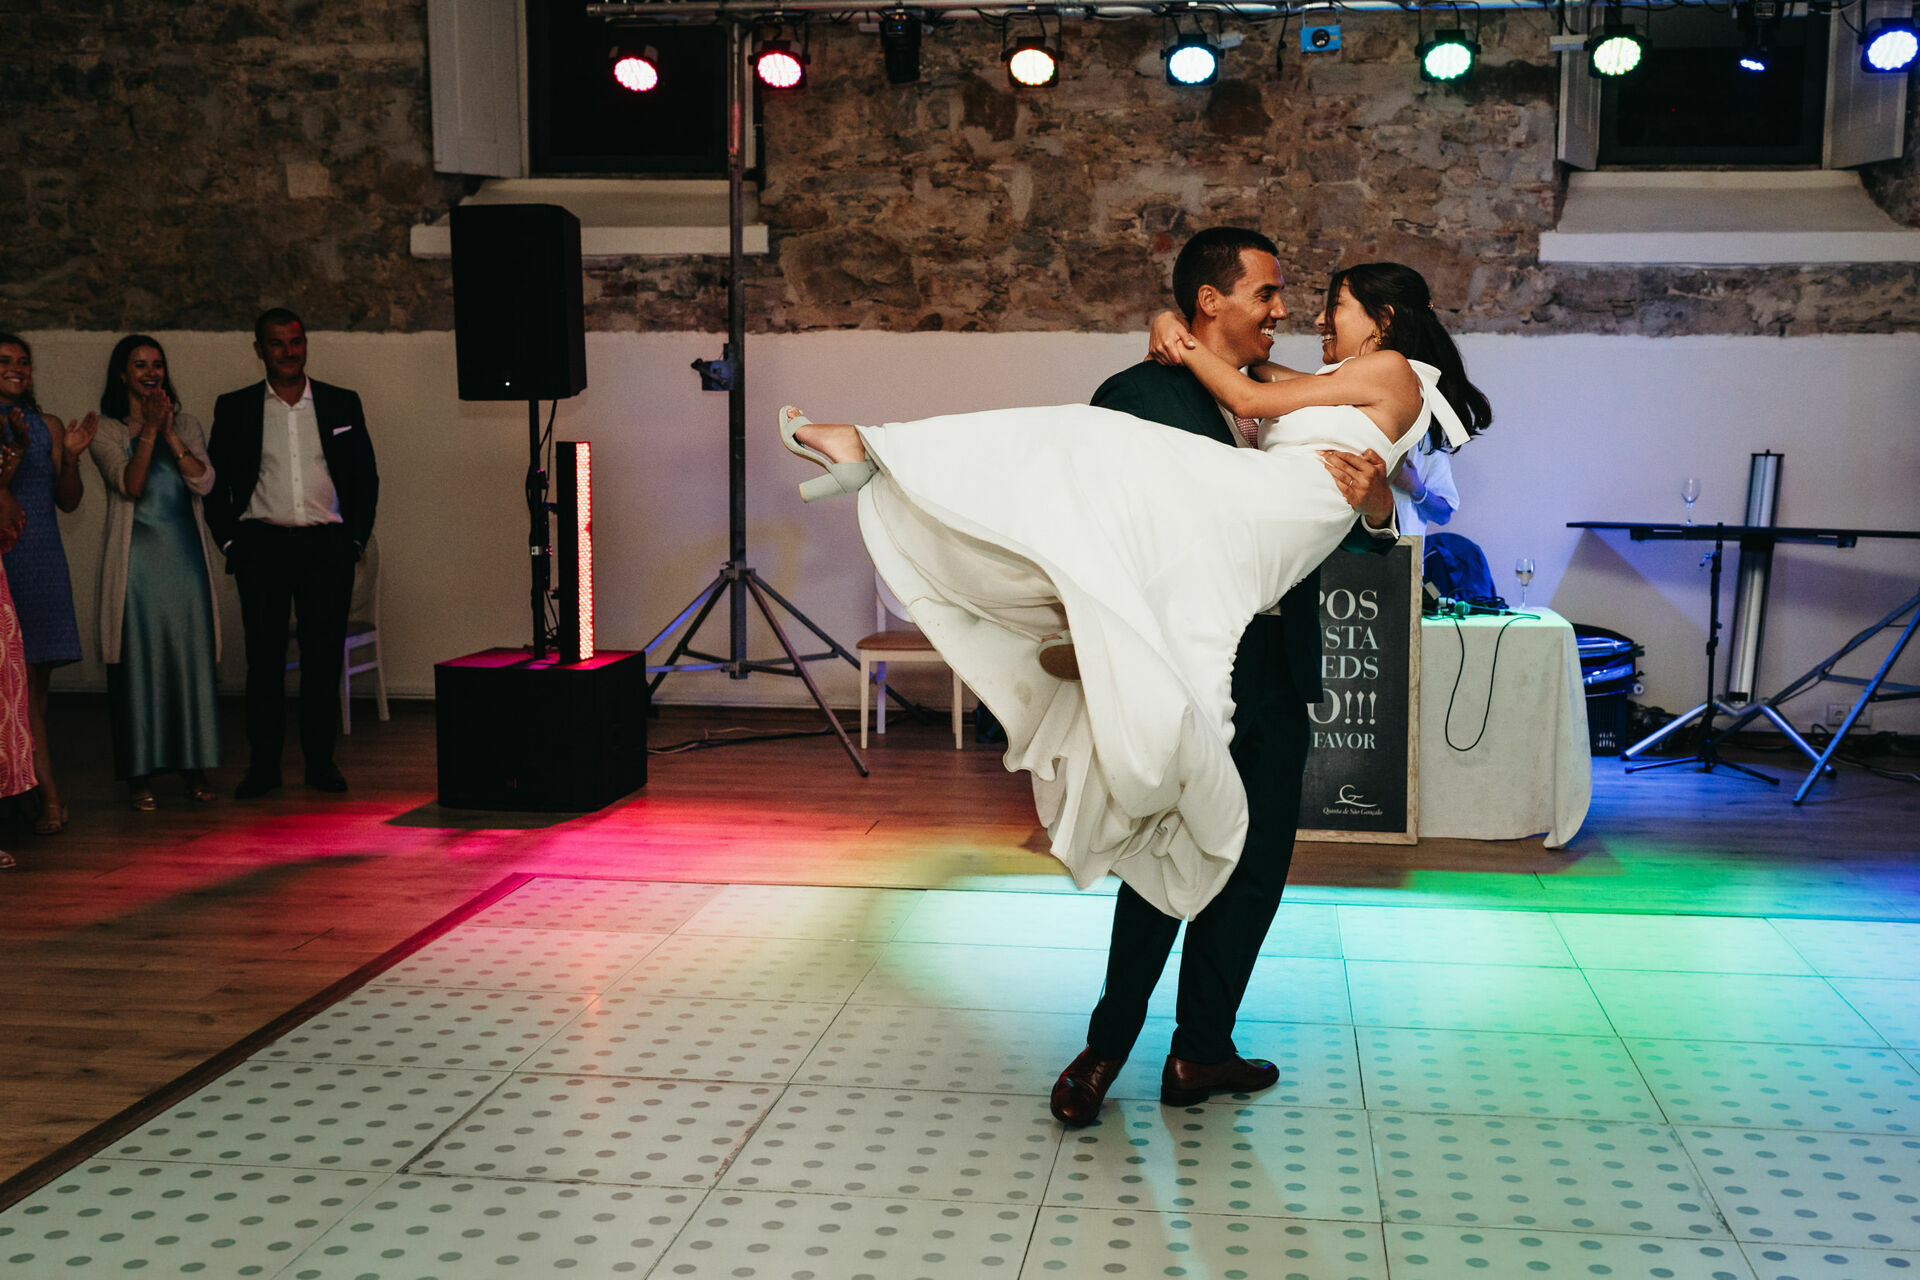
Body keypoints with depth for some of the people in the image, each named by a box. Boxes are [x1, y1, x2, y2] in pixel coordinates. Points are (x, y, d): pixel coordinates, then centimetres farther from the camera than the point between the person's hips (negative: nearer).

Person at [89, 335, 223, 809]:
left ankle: (194, 767, 11)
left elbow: (203, 481, -3)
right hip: (137, 556, -3)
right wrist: (149, 431, -18)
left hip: (186, 556, 3)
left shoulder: (186, 424, 12)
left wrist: (169, 433, -11)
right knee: (139, 659, -1)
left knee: (192, 655, 3)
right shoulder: (107, 430, 3)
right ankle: (140, 774, 5)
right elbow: (129, 484, -12)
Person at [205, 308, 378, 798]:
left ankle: (321, 760, 11)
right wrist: (230, 541, 1)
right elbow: (214, 482, 9)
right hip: (262, 547, 0)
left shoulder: (342, 404, 10)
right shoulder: (234, 408, 7)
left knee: (324, 656, 2)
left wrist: (355, 538, 4)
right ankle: (263, 765, 8)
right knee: (264, 657, 0)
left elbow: (367, 477, 11)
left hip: (327, 545, 1)